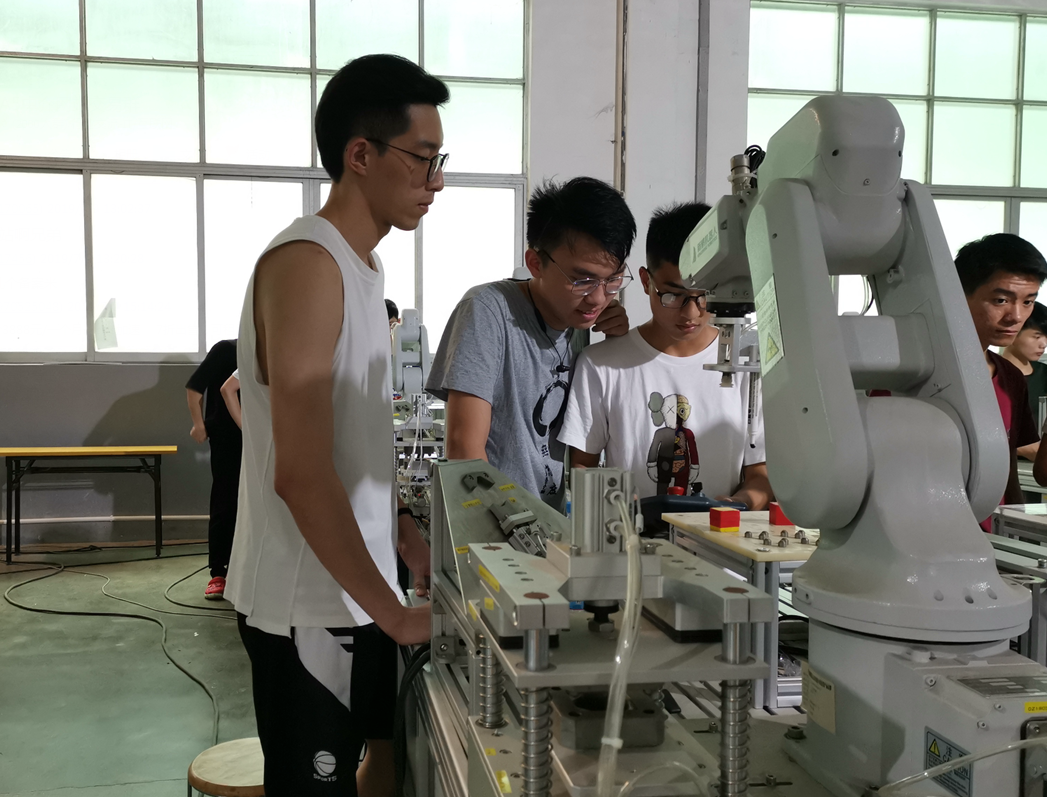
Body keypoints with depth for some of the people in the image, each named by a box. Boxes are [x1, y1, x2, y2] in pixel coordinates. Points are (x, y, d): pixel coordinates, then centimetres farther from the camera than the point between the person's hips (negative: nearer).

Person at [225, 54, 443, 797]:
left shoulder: (361, 264, 10)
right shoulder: (307, 263, -19)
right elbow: (301, 473, -24)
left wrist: (407, 537, 12)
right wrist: (394, 615, -18)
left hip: (358, 587, 9)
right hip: (308, 603, -9)